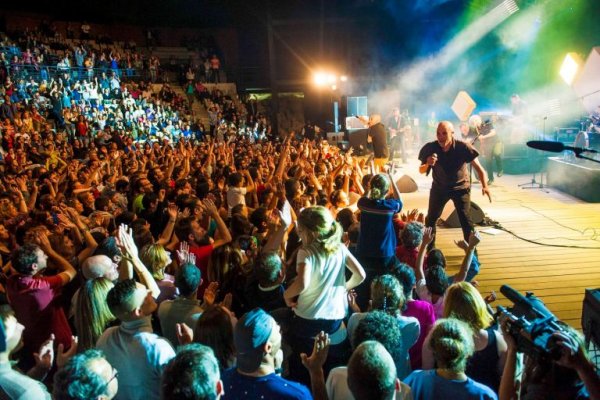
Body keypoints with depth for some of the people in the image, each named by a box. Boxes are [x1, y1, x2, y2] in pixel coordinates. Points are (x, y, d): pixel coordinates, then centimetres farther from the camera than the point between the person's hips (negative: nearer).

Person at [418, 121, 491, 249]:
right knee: (431, 218, 6)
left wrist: (484, 186, -32)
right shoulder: (430, 148, -20)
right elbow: (421, 171, -9)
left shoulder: (463, 147, -24)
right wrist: (428, 164, -33)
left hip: (461, 187, -2)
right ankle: (429, 248, 26)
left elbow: (478, 167, -17)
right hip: (439, 187, 2)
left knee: (465, 219, -10)